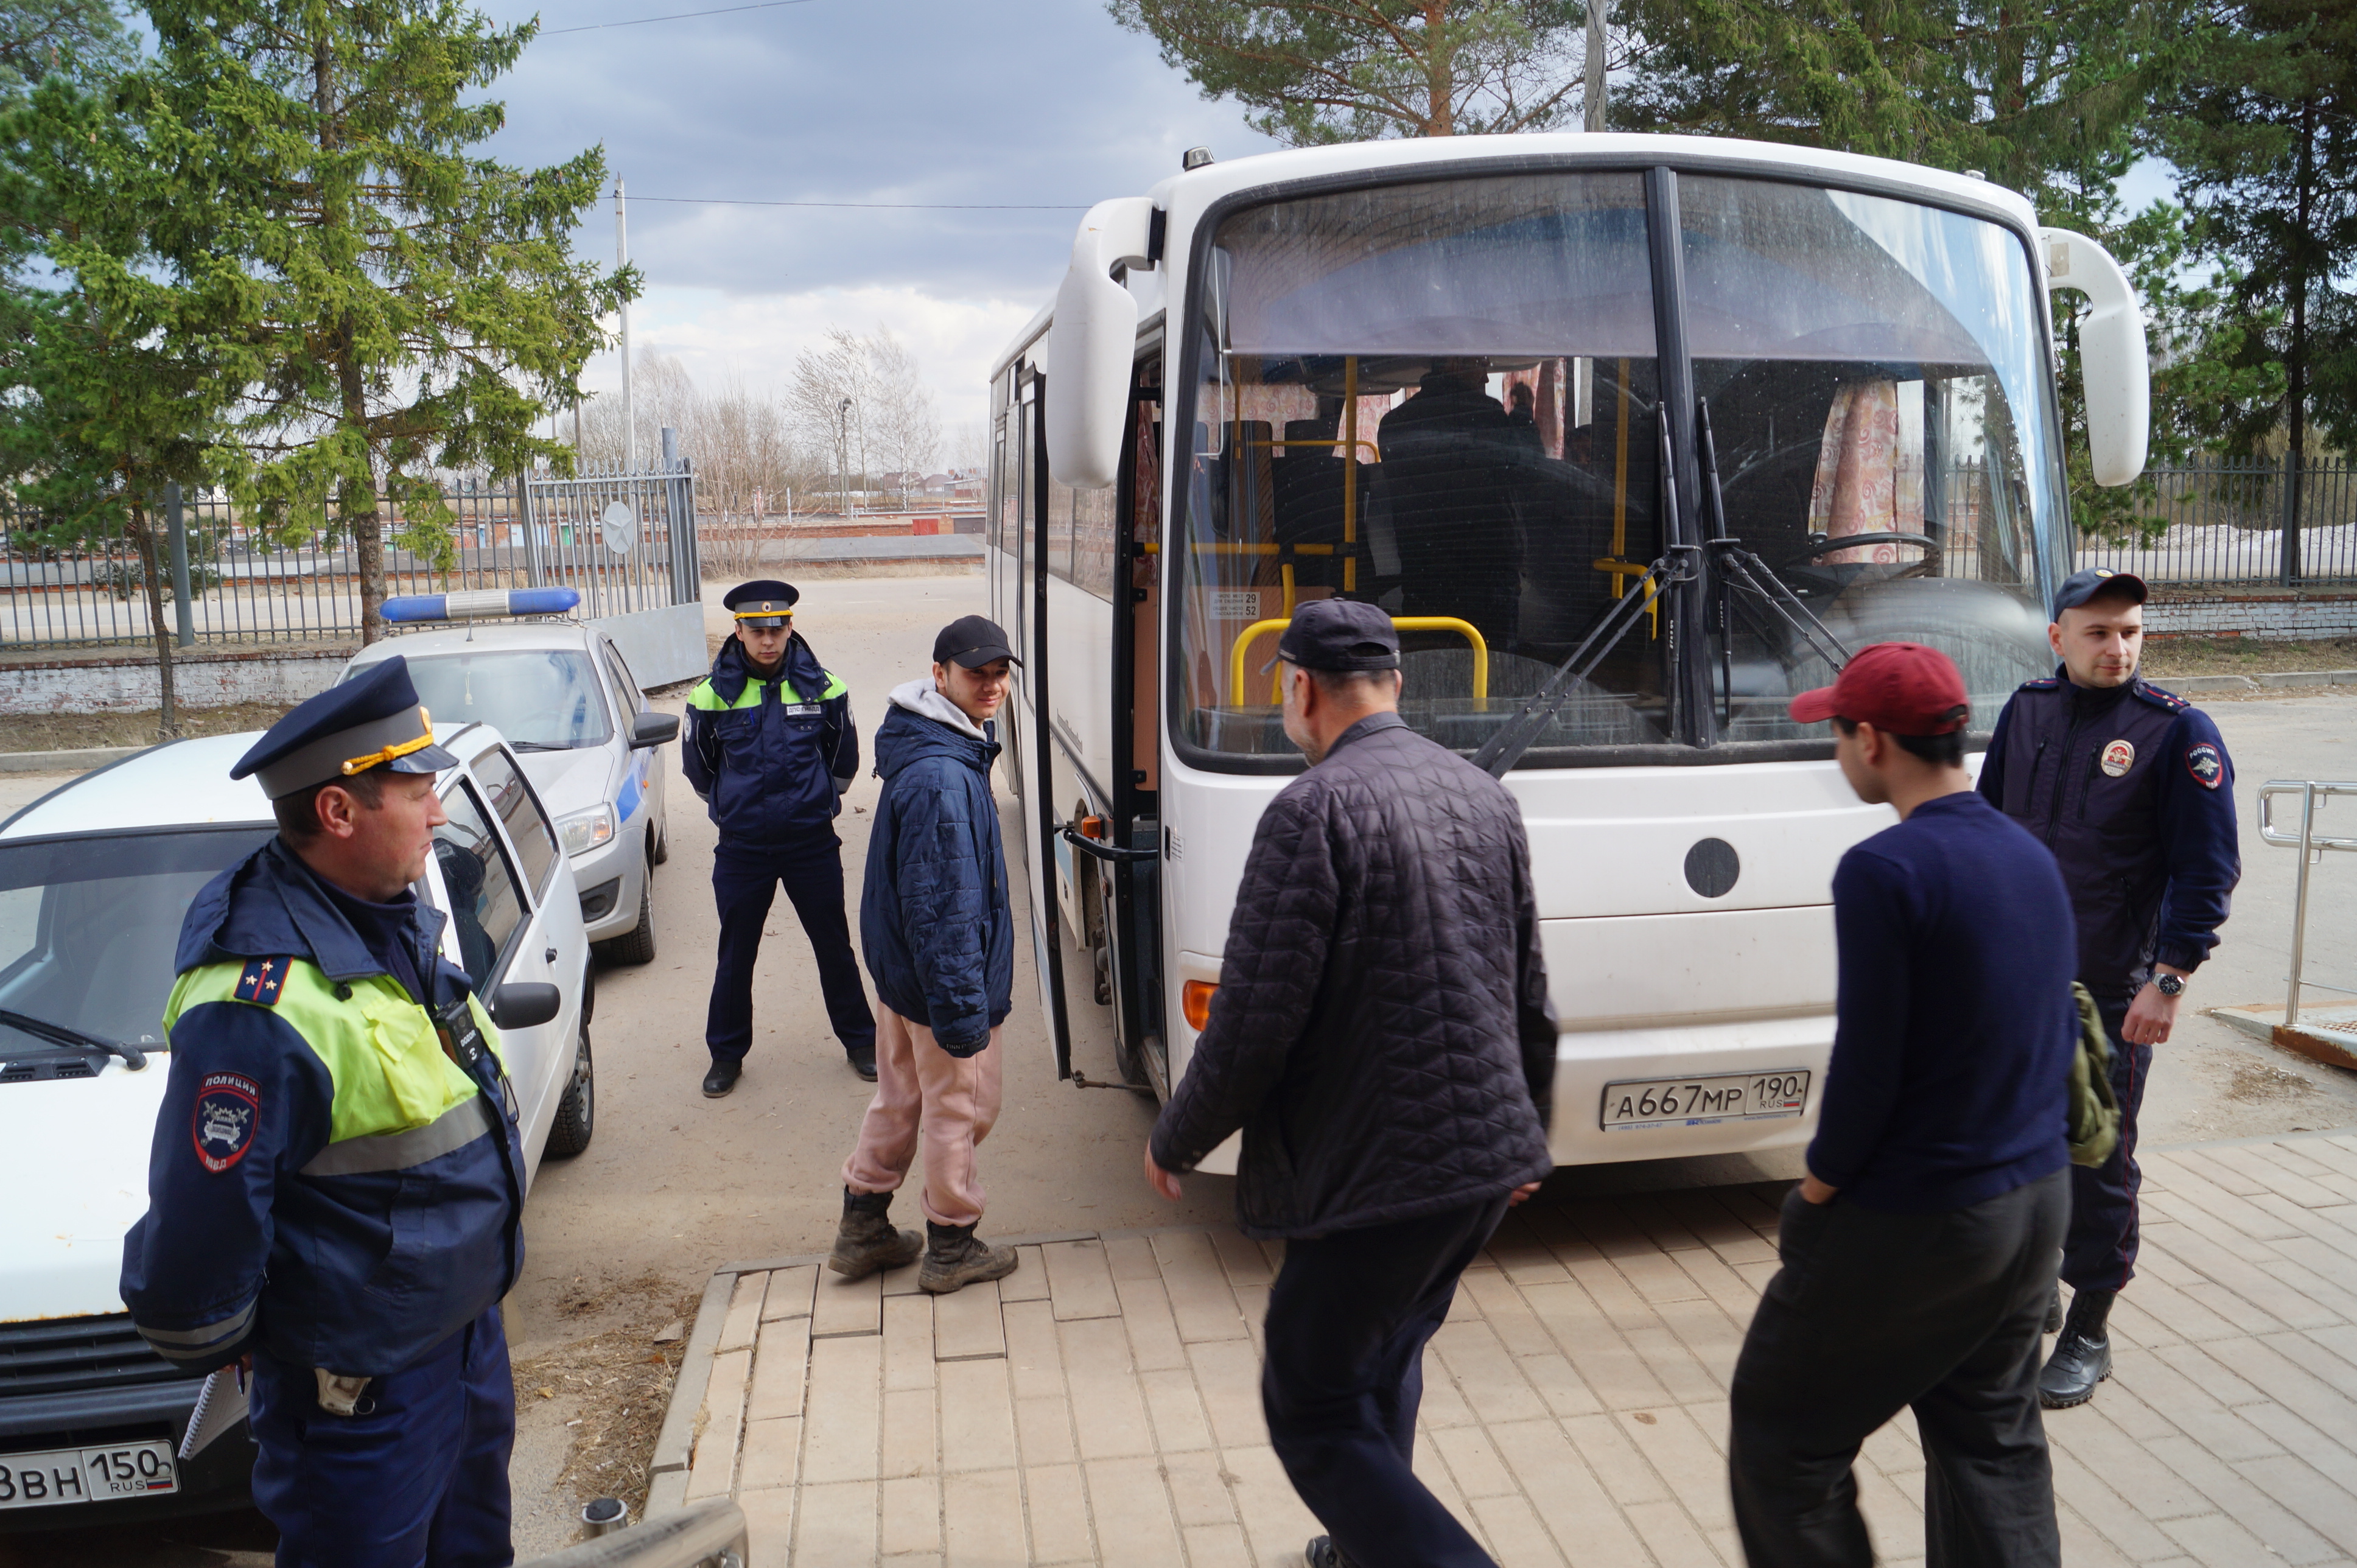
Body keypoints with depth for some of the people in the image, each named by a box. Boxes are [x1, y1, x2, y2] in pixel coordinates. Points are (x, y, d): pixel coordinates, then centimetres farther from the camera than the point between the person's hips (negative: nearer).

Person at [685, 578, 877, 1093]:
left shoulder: (822, 689, -5)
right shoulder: (711, 695, -7)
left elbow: (845, 762, 10)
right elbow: (699, 770, 8)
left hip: (813, 844, 0)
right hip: (741, 851, 0)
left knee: (834, 947, 11)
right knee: (735, 955, 10)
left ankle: (860, 1041, 27)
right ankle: (726, 1054, 27)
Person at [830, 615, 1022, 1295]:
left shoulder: (951, 750, 7)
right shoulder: (941, 778, -27)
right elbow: (944, 904, -28)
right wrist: (963, 1006, -25)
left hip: (903, 969, 10)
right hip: (942, 978, -10)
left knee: (900, 1097, 21)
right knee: (960, 1108, 7)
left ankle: (862, 1230, 35)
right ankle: (951, 1249, 24)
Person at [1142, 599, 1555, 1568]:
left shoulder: (1315, 810, -18)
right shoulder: (1482, 793, 8)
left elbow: (1254, 1022, -19)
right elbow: (1529, 994, 15)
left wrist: (1175, 1145, -3)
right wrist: (1526, 1129, 28)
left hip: (1372, 1175, -8)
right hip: (1486, 1162, 8)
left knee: (1312, 1412, 6)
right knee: (1382, 1364, 27)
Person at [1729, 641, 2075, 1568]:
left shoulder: (1883, 871, -21)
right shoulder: (2033, 858, 5)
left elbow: (1867, 1062, -21)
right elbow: (2061, 1033, 13)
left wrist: (1824, 1178, -6)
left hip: (1915, 1218, -8)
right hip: (2036, 1203, 8)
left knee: (1782, 1434, 8)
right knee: (1994, 1442, 21)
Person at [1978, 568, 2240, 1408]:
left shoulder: (2178, 731, -9)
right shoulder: (2026, 711, 5)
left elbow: (2207, 869, -9)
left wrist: (2169, 979, -14)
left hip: (2108, 991, -4)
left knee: (2098, 1158, 4)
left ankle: (2089, 1333, 18)